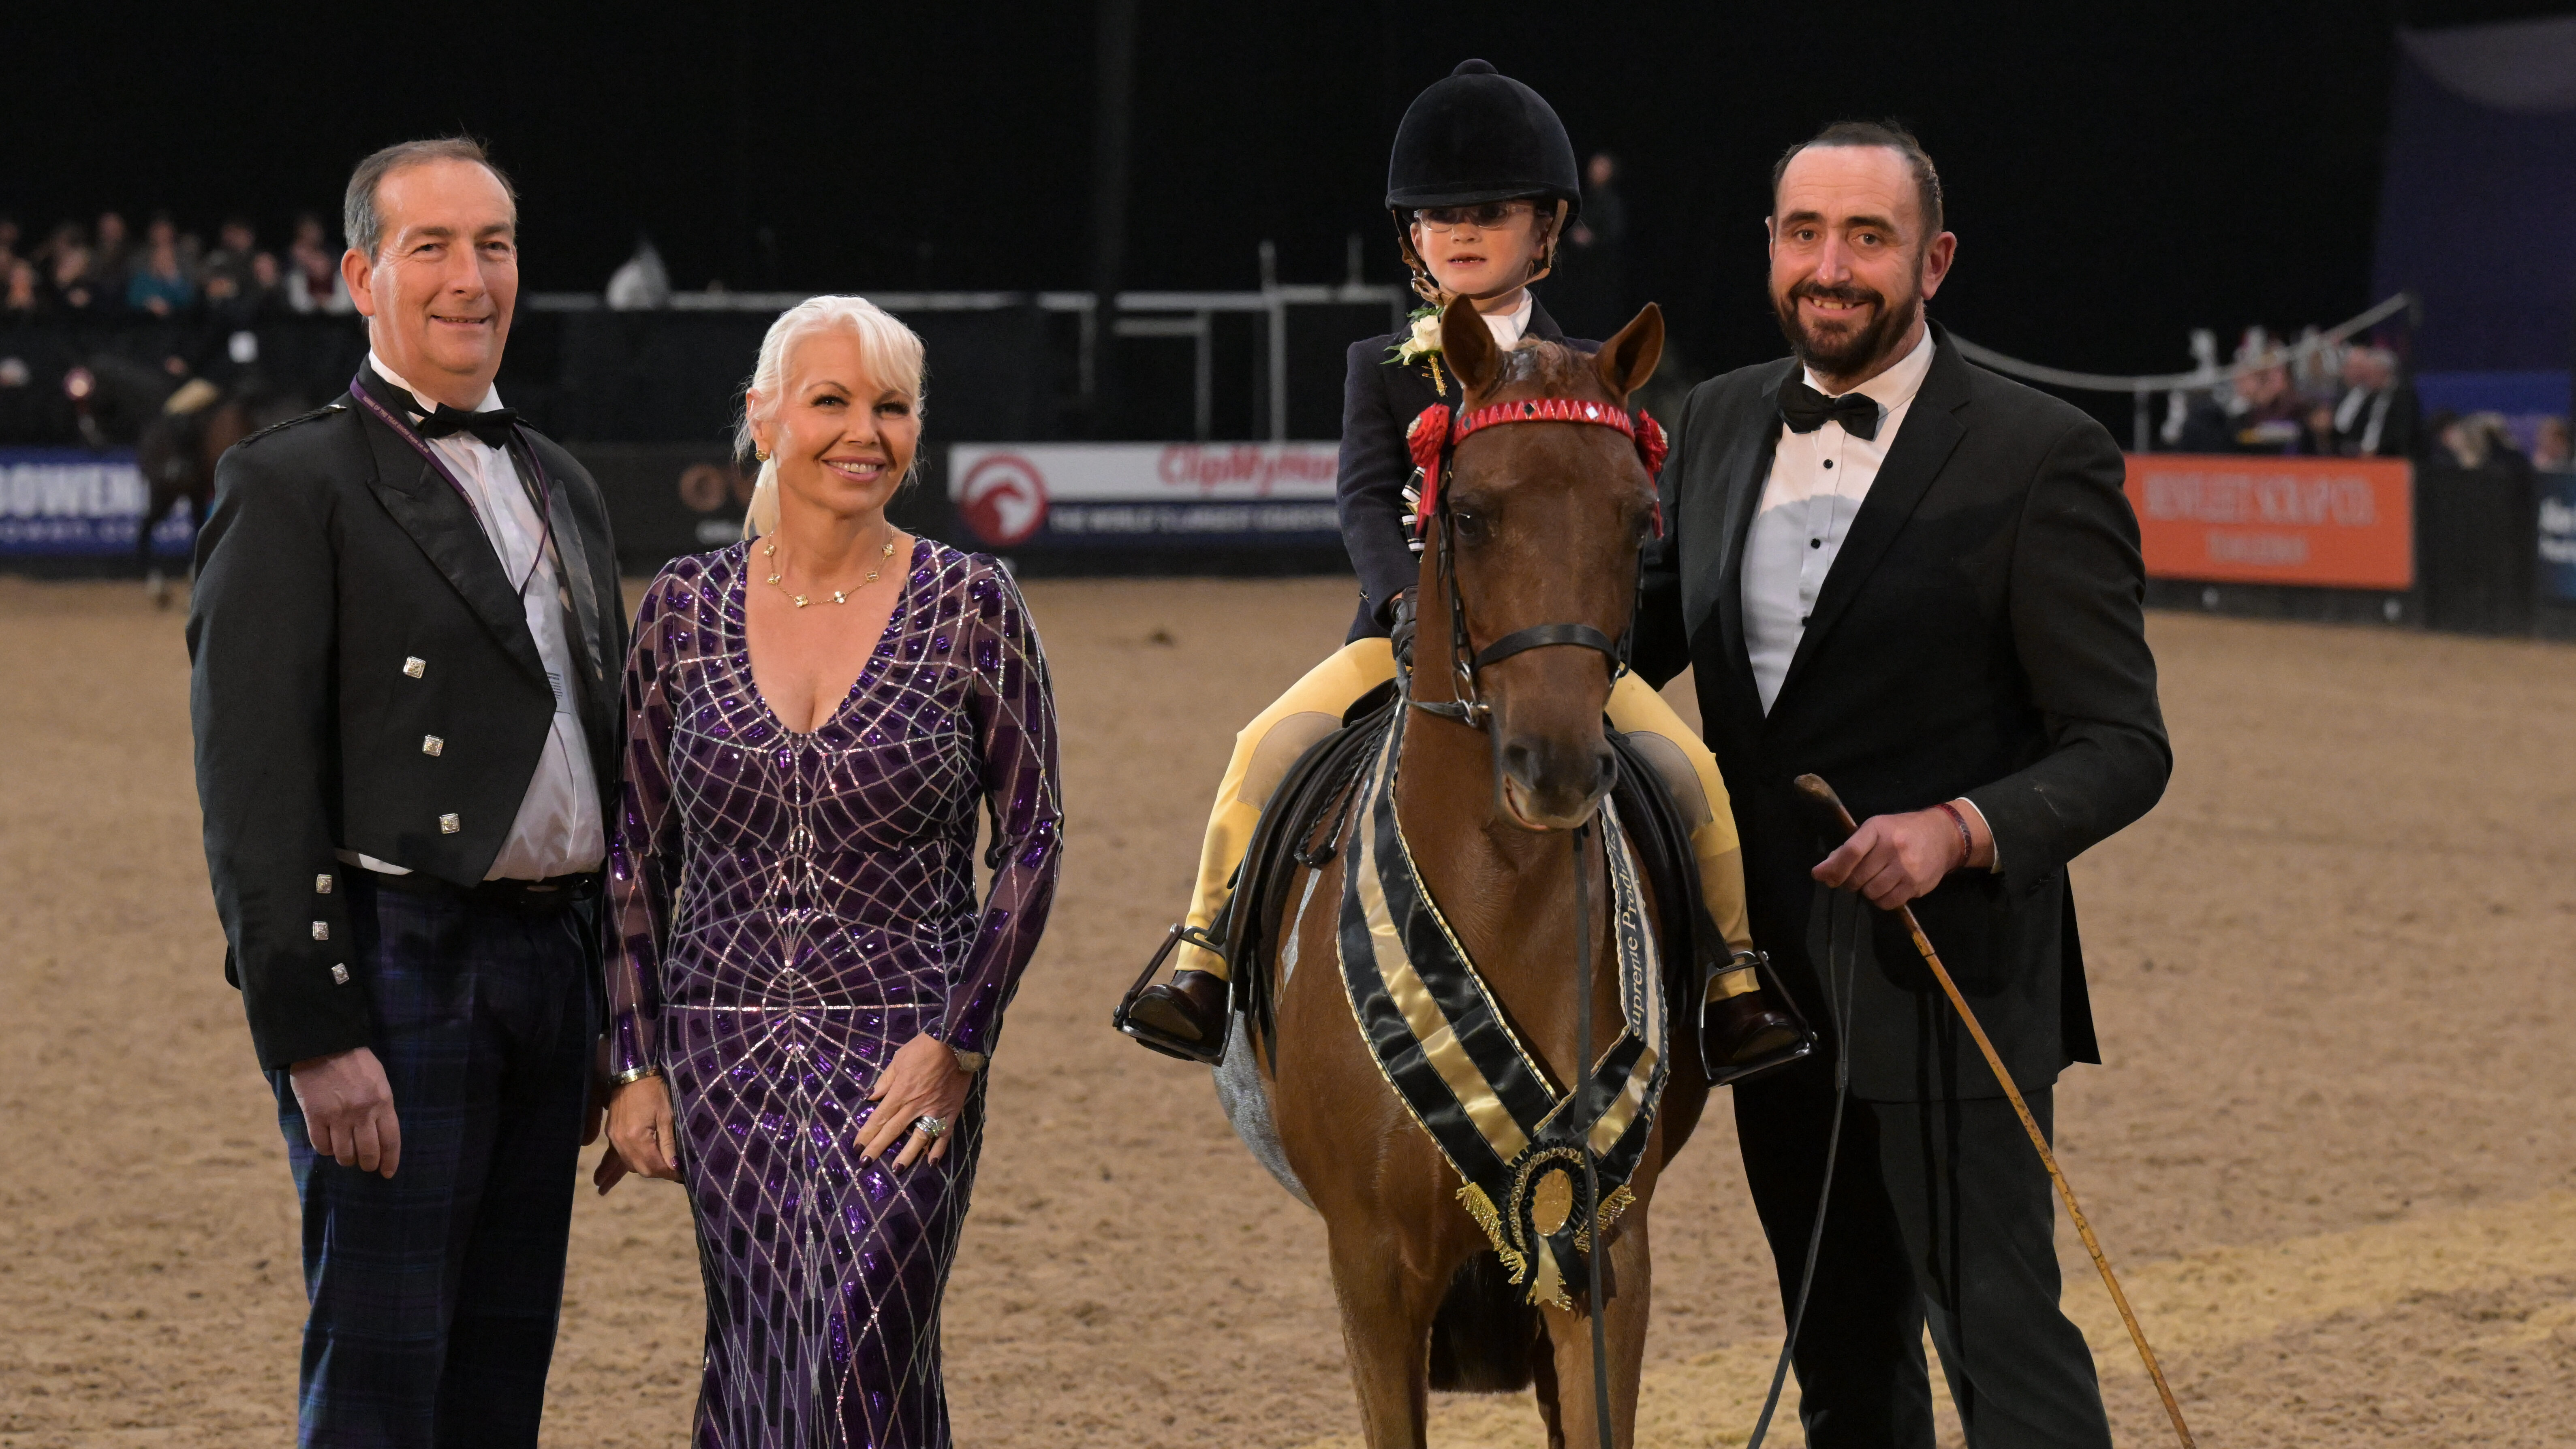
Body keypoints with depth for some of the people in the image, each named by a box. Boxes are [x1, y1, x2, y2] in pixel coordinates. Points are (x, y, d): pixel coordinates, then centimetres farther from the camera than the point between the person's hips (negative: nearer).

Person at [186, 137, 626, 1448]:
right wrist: (315, 1035, -18)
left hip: (549, 967, 7)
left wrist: (622, 1002, 15)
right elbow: (255, 787, -12)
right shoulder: (291, 486, -6)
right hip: (397, 971, -7)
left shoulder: (560, 488, 17)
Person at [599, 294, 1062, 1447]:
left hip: (906, 1056, -3)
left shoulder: (971, 605, -3)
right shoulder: (684, 608, 4)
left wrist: (957, 1044, -10)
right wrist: (635, 1065, 3)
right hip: (726, 1051, 3)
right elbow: (638, 855, 8)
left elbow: (1032, 840, -1)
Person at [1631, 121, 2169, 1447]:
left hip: (1945, 976, -6)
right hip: (1772, 974, 6)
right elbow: (1646, 629, 19)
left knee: (1997, 1333, -8)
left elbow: (2122, 745, -13)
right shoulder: (1720, 423, 6)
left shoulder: (2039, 457, -13)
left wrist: (1963, 828, -31)